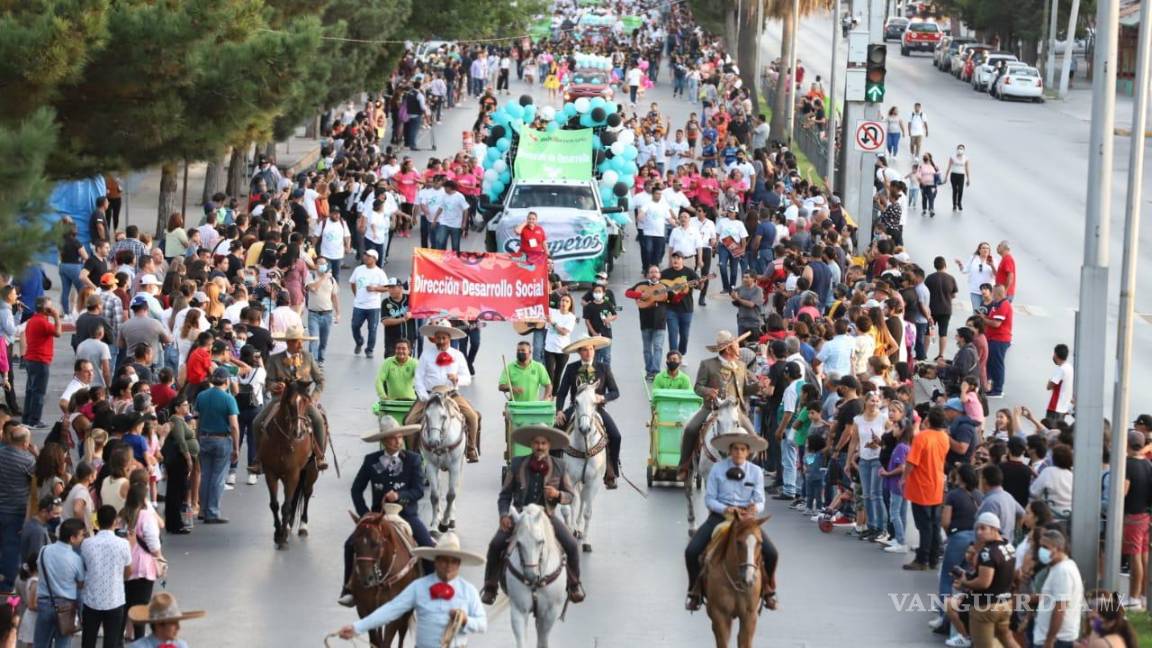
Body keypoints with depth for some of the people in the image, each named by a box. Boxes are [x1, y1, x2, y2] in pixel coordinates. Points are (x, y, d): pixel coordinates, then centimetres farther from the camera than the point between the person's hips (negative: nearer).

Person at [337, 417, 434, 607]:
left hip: (407, 514, -1)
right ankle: (349, 590, -2)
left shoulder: (413, 459, -4)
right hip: (379, 514, 1)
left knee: (429, 547, -21)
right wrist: (364, 514, -7)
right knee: (351, 545, -15)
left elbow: (419, 490, -8)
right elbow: (356, 489, 4)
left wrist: (399, 495, -26)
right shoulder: (371, 460, 1)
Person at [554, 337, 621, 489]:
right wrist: (559, 411, -13)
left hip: (597, 408, -1)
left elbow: (615, 392, 4)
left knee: (615, 436, -23)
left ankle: (610, 474, -10)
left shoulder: (604, 368, 4)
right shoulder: (571, 368, 5)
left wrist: (603, 398, -17)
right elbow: (562, 392, 4)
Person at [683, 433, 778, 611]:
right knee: (691, 551, -16)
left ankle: (767, 590, 13)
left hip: (746, 518, 0)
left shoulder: (756, 472, 1)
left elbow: (760, 502, 1)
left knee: (771, 554, -16)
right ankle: (695, 591, 8)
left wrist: (755, 508, -24)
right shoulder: (717, 469, -3)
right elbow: (709, 499, -2)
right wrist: (725, 509, -22)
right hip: (720, 515, 0)